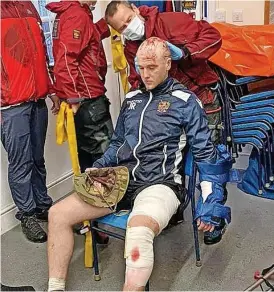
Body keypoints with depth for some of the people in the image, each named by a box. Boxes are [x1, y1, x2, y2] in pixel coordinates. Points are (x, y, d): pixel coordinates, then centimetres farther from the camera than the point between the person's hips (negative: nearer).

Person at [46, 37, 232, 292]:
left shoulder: (185, 101, 2)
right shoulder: (131, 99, 18)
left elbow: (206, 153, 0)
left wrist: (211, 201, -9)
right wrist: (97, 169, 12)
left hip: (159, 183, -6)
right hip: (120, 180, 6)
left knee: (138, 233, -39)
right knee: (58, 214, -6)